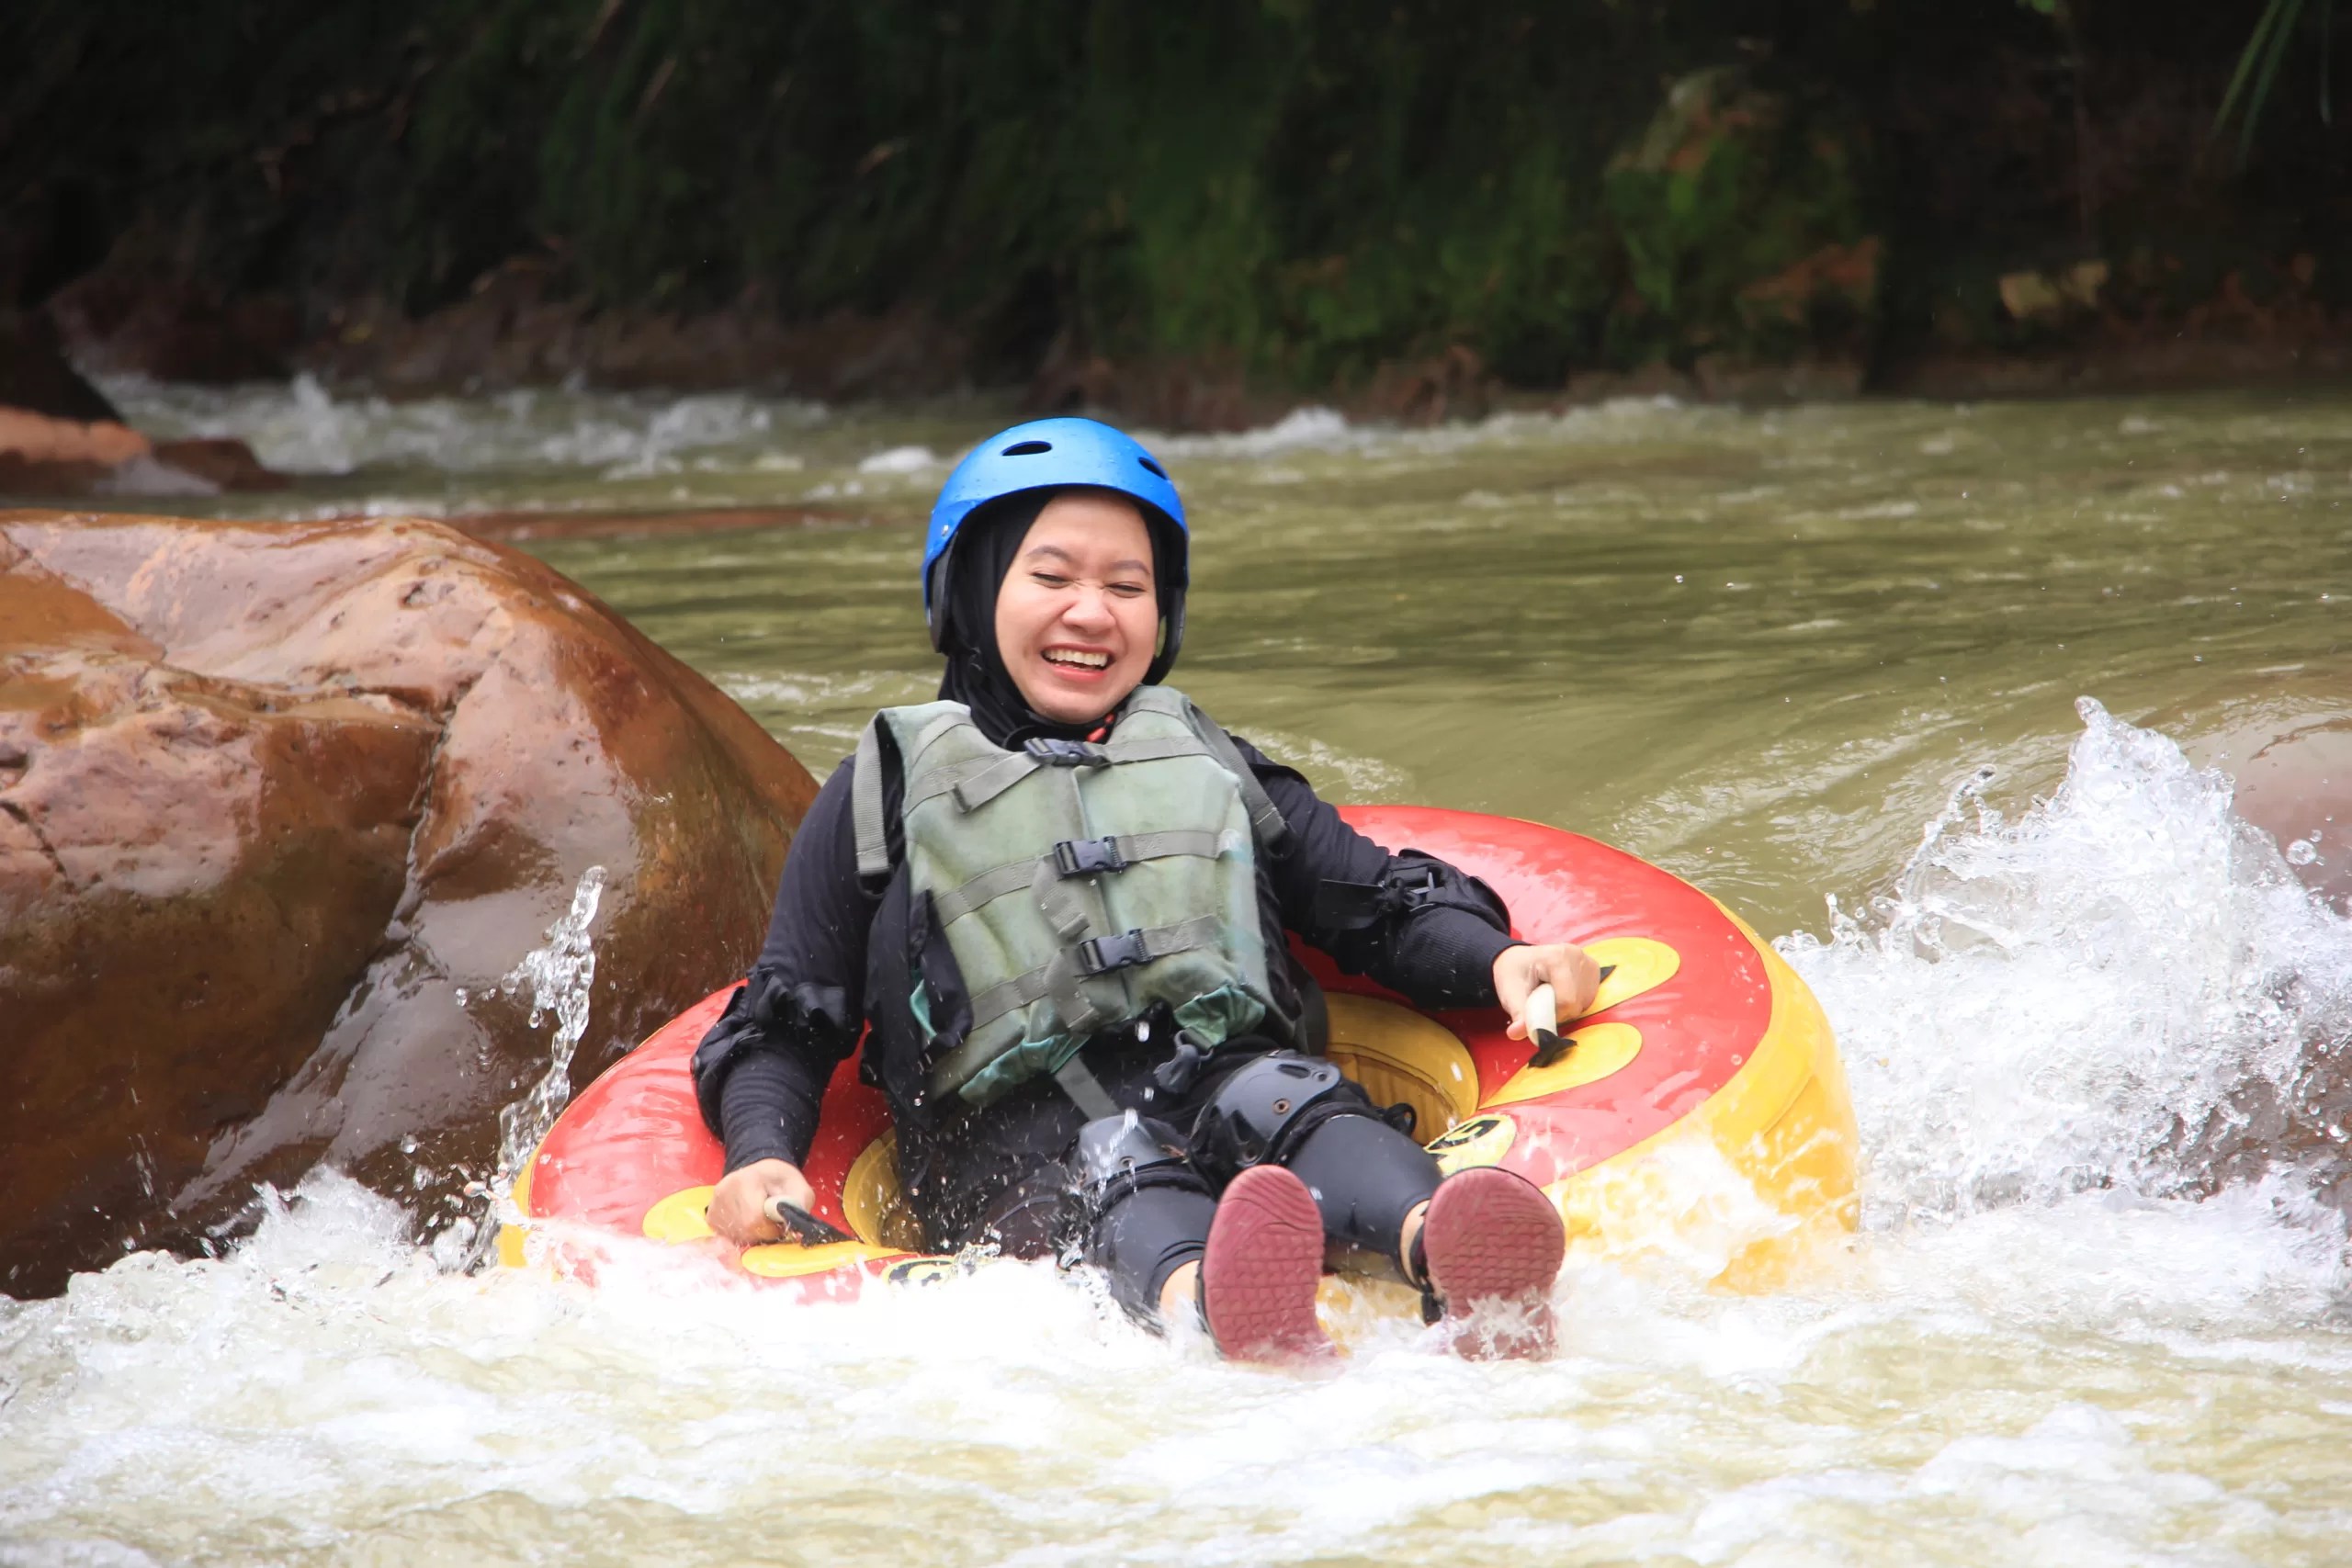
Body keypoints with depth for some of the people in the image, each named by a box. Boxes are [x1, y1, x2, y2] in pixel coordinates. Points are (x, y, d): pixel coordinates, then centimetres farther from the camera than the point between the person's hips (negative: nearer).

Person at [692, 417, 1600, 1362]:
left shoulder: (1209, 766, 28)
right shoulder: (890, 793, 19)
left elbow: (1382, 909, 21)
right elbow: (784, 1028, 14)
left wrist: (1499, 960, -1)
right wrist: (761, 1157, -7)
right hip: (1013, 1147, -2)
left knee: (1281, 1095, -32)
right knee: (1117, 1173, -35)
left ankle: (1443, 1252, -64)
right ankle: (1200, 1306, -71)